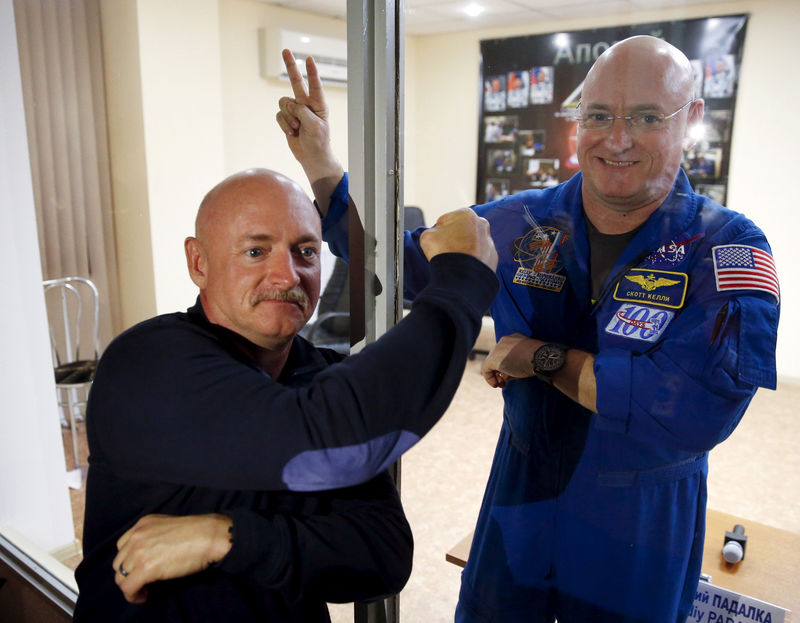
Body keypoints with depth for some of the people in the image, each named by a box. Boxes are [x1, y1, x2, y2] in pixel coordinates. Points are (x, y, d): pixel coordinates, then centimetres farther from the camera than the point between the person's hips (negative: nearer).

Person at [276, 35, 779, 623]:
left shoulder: (730, 249, -18)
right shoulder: (520, 224, -7)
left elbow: (697, 407, -31)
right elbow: (398, 260, 1)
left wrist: (542, 357, -23)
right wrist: (321, 161, -9)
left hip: (641, 525, -2)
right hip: (521, 493, 3)